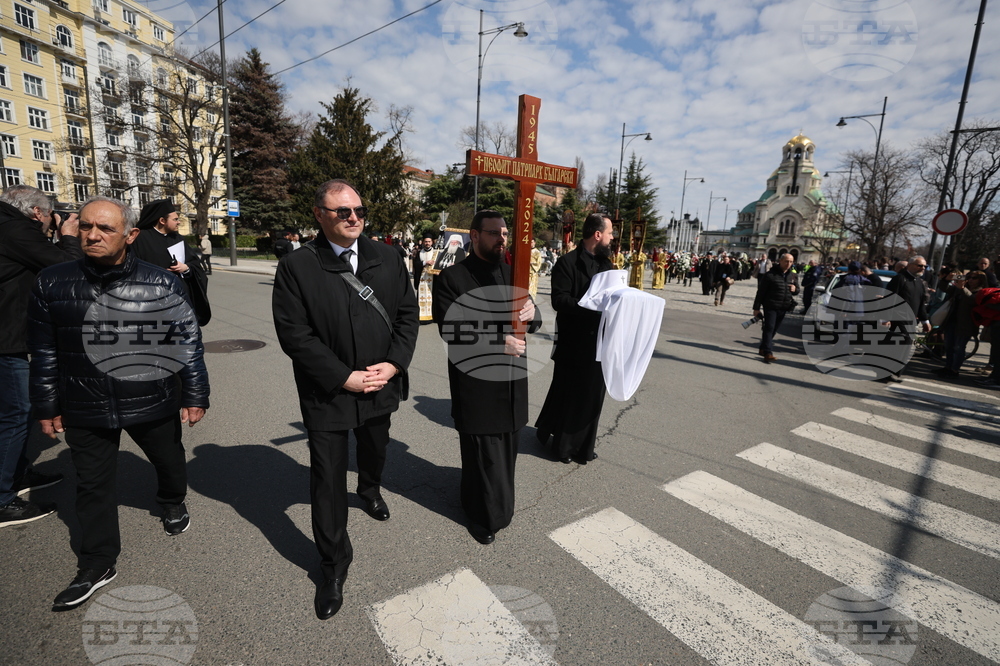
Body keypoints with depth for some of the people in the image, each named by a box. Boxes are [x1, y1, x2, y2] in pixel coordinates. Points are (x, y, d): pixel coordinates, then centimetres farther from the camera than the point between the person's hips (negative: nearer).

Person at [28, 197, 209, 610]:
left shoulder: (162, 285, -12)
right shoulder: (53, 283, -5)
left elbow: (188, 342, -7)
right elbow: (44, 352, 4)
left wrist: (195, 394, -6)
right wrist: (47, 406, 7)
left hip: (153, 401, -1)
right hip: (85, 406, 2)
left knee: (169, 462, 20)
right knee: (93, 485, 13)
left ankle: (173, 503, 52)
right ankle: (97, 564, 31)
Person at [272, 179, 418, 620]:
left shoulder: (388, 258, -1)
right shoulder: (296, 267, -12)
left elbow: (408, 313, 0)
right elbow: (294, 335, -16)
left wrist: (393, 363, -12)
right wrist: (344, 377, -19)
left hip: (382, 385, 4)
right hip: (328, 393, -3)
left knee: (375, 450, 28)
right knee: (327, 480, 5)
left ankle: (370, 489, 63)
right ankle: (334, 566, 26)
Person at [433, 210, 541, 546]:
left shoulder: (512, 273, 8)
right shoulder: (451, 277, -8)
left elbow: (534, 325, 7)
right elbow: (450, 329, -15)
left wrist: (531, 313, -17)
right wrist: (497, 342, -21)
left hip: (512, 380, 5)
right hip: (476, 382, -5)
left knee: (506, 448, 17)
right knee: (481, 453, 8)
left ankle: (498, 502, 40)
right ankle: (483, 515, 30)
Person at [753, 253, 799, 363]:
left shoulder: (792, 276, 11)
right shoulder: (770, 275, -8)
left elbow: (797, 289, 24)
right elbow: (761, 292, -8)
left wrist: (795, 289, -3)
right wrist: (756, 308, -9)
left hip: (783, 308, 6)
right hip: (770, 307, -6)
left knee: (774, 329, 11)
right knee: (769, 328, -11)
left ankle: (763, 349, 24)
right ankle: (767, 353, -14)